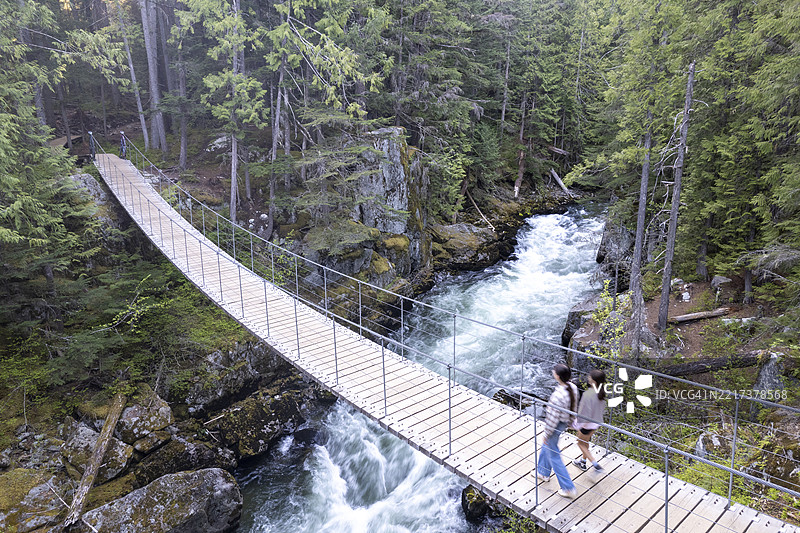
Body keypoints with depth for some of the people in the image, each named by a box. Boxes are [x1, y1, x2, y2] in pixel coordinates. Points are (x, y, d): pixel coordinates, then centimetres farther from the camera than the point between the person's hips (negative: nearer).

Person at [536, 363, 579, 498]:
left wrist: (546, 434, -13)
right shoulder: (572, 388, -11)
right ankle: (543, 473, 50)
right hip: (564, 422, 9)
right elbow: (573, 408, 5)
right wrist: (569, 422, 21)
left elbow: (552, 418, -26)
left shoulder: (558, 396, -36)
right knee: (546, 447, 29)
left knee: (554, 456, 11)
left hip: (556, 426, -9)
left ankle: (569, 488, 22)